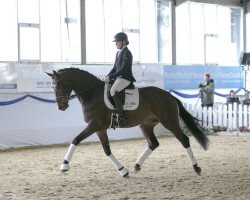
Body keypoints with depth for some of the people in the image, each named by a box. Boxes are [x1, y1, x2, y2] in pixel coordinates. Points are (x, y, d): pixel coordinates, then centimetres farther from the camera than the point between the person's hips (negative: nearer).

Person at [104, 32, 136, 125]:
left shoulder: (127, 53, -12)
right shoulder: (118, 53, 18)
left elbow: (123, 69, -19)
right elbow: (115, 68, 20)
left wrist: (111, 77, -20)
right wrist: (108, 77, 4)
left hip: (126, 78, -10)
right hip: (119, 77, 10)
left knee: (113, 90, -33)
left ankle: (122, 115, -32)